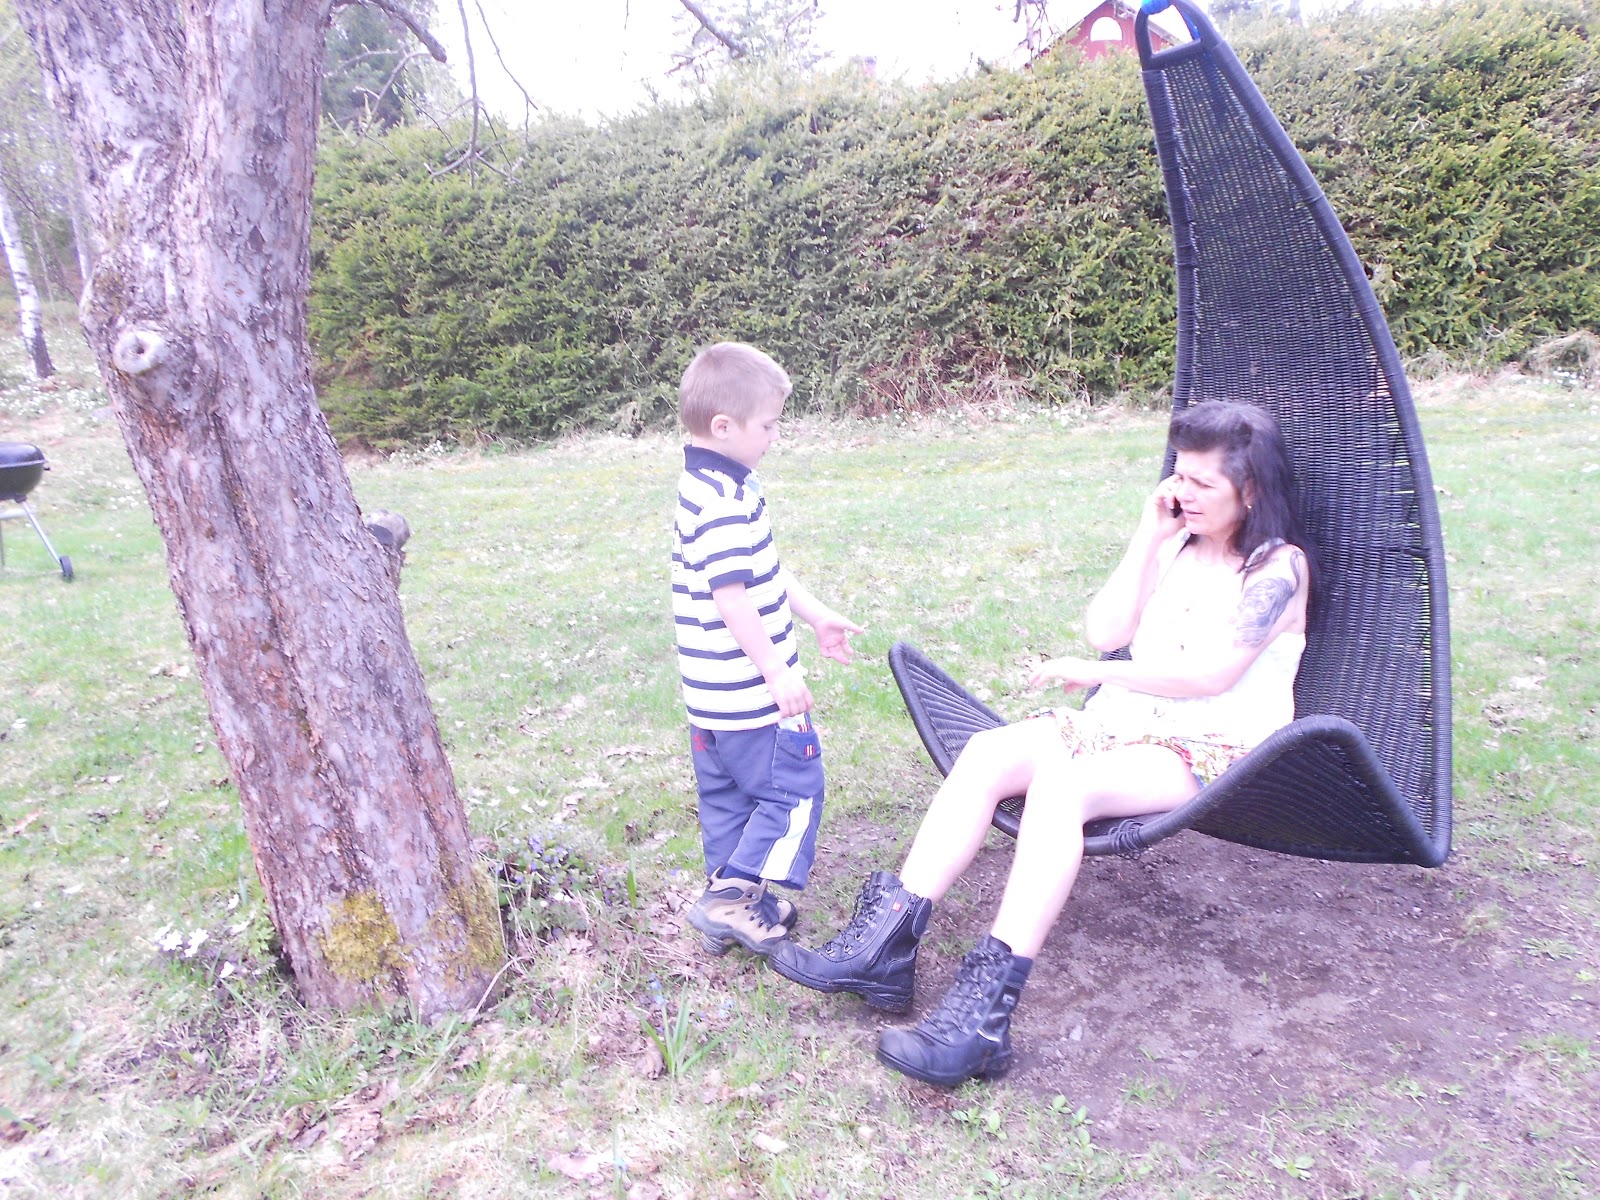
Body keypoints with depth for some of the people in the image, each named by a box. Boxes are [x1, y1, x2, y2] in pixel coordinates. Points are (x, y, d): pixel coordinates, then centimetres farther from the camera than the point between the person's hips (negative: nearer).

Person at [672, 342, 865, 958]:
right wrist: (777, 674, -20)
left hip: (712, 692, 11)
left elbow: (765, 571, 19)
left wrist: (817, 616, 24)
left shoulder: (705, 485, 11)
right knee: (792, 791, 2)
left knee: (725, 793, 18)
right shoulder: (724, 502, -22)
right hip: (749, 690, -11)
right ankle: (733, 895, 4)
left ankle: (730, 905, 29)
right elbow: (732, 597, -25)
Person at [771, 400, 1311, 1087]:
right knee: (988, 752, -21)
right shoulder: (1177, 542, 18)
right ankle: (884, 942, -26)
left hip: (1206, 753, -6)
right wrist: (1147, 537, 2)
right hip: (1123, 720, 7)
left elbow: (1211, 672, -15)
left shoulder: (1278, 567, -3)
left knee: (1058, 783, -36)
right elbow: (1106, 632, 6)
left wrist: (1091, 672, -7)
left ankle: (984, 1012, -41)